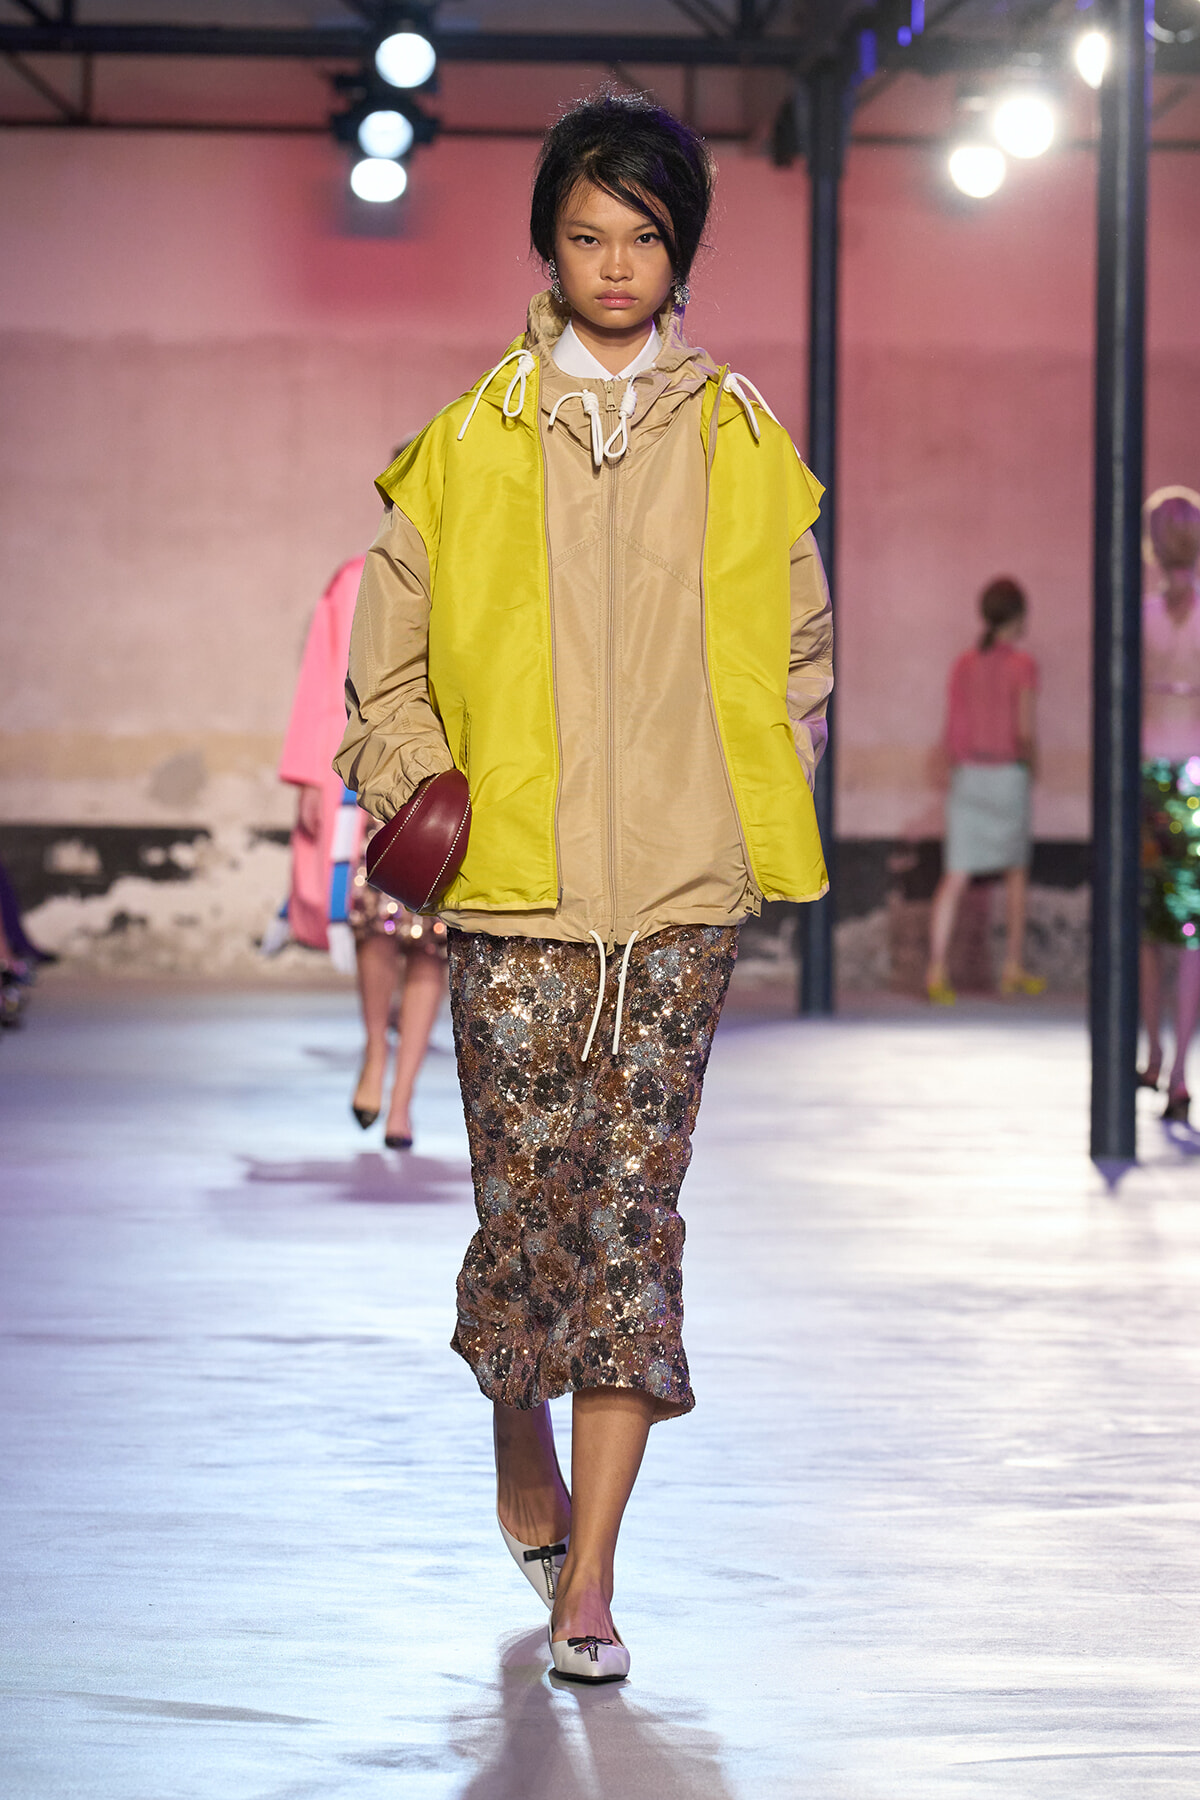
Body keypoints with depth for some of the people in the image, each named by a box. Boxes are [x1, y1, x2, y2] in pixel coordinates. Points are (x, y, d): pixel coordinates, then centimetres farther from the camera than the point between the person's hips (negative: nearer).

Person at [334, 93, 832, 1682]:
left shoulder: (741, 443, 7)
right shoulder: (472, 440, 4)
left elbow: (796, 646, 16)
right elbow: (390, 655, 10)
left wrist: (763, 799, 5)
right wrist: (417, 793, -3)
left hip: (681, 887, 0)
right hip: (516, 887, 0)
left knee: (636, 1208, -4)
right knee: (531, 1193, 1)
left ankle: (586, 1579, -1)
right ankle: (521, 1433, 33)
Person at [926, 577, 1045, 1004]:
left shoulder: (963, 665, 5)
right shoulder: (1022, 665, -9)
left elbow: (953, 731, 5)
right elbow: (1024, 730, -15)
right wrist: (1028, 760, 5)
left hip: (967, 774, 3)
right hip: (1008, 774, -3)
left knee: (956, 876, -2)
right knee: (1016, 871, 15)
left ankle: (936, 971, -14)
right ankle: (1013, 969, 19)